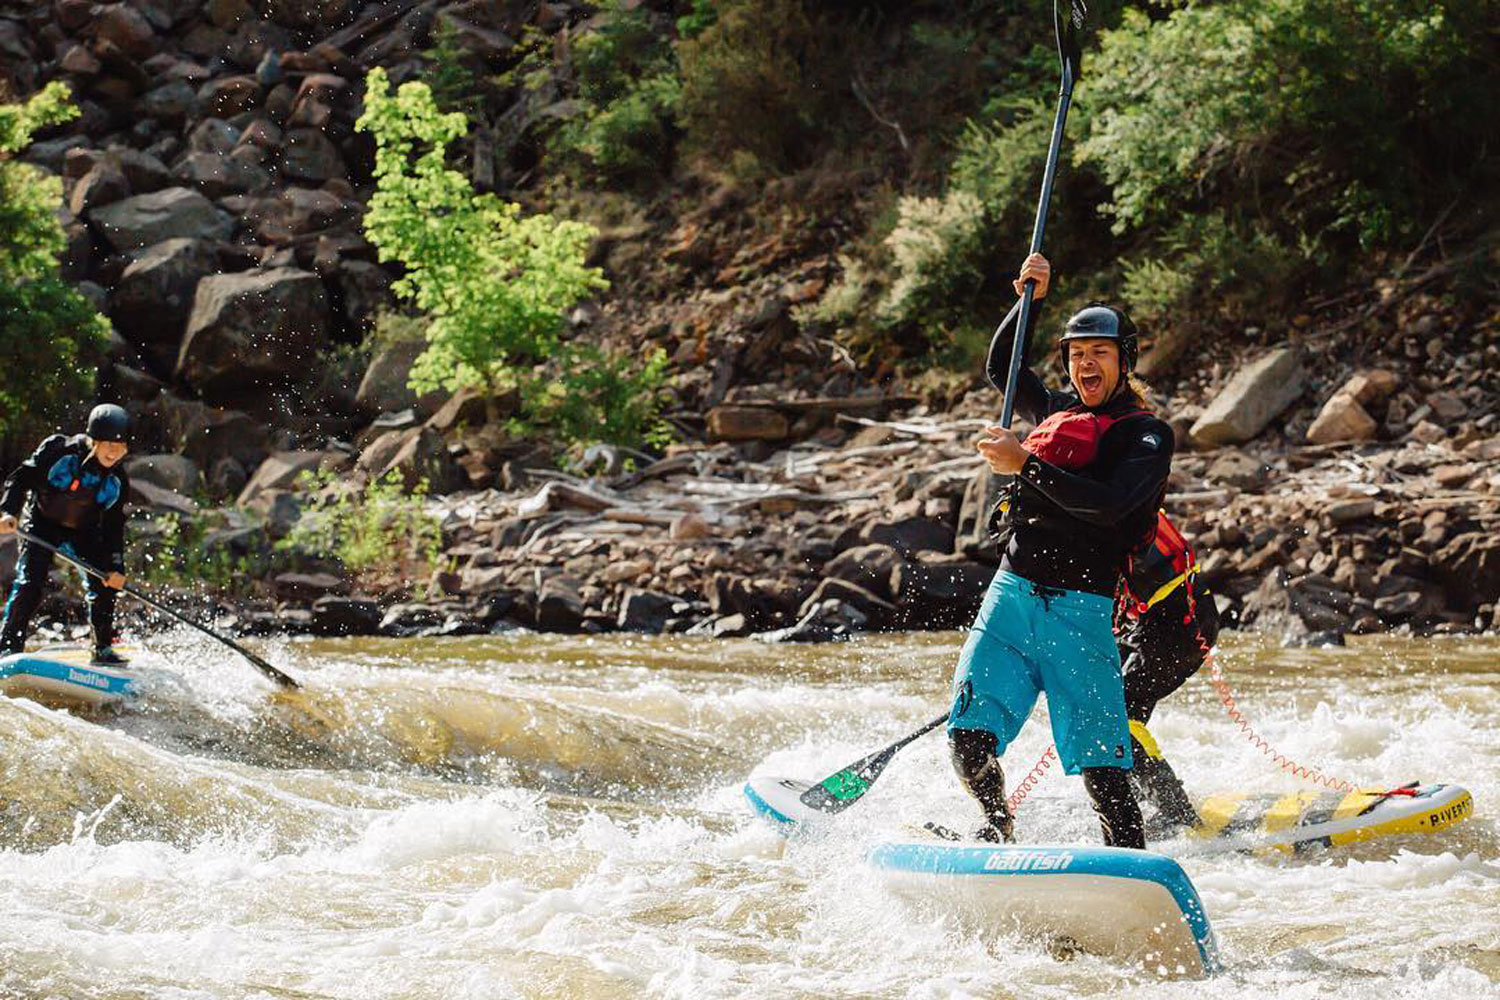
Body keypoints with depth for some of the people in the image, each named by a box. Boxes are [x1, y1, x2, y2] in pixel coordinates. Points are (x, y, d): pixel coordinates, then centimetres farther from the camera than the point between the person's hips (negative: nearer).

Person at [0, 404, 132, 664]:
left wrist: (116, 567, -13)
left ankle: (103, 648, 8)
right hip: (42, 523, -4)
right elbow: (21, 478, -17)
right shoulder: (57, 450, -21)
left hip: (83, 532, 4)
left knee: (103, 585, -8)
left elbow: (113, 526, -3)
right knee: (29, 583, -19)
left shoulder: (117, 482, -9)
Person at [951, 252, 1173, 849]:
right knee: (970, 736, -8)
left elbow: (1108, 504, -16)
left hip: (1081, 611, -5)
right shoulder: (1058, 412, 20)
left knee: (1100, 764, -8)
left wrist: (1025, 465, -18)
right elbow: (1000, 368, 34)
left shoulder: (1147, 436, 0)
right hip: (1010, 595, 5)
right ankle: (997, 828, 14)